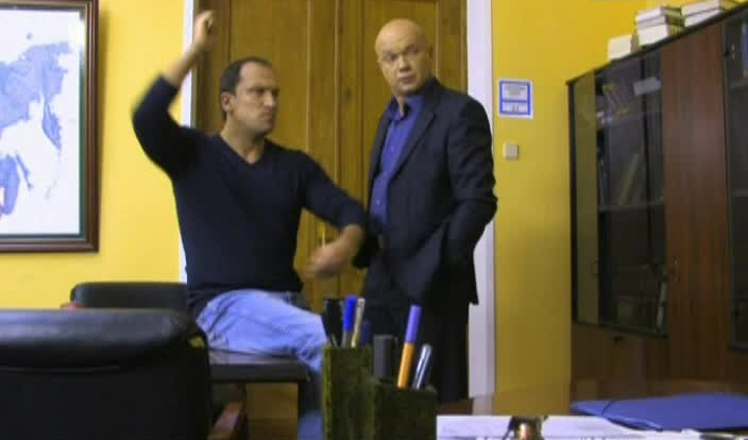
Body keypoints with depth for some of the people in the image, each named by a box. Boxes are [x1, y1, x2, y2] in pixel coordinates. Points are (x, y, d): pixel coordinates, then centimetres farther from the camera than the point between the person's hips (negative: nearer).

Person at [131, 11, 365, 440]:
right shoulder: (193, 153, 3)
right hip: (224, 305, -4)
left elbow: (348, 208, 2)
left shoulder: (295, 165, 12)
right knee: (333, 343, -26)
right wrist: (197, 49, -13)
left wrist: (347, 245, -22)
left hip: (287, 302, 4)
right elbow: (146, 118, -16)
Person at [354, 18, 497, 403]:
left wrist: (430, 271, -19)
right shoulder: (391, 117, 16)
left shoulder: (461, 112, -10)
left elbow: (478, 202, -16)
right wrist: (367, 251, 8)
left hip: (429, 284, -7)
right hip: (382, 280, 8)